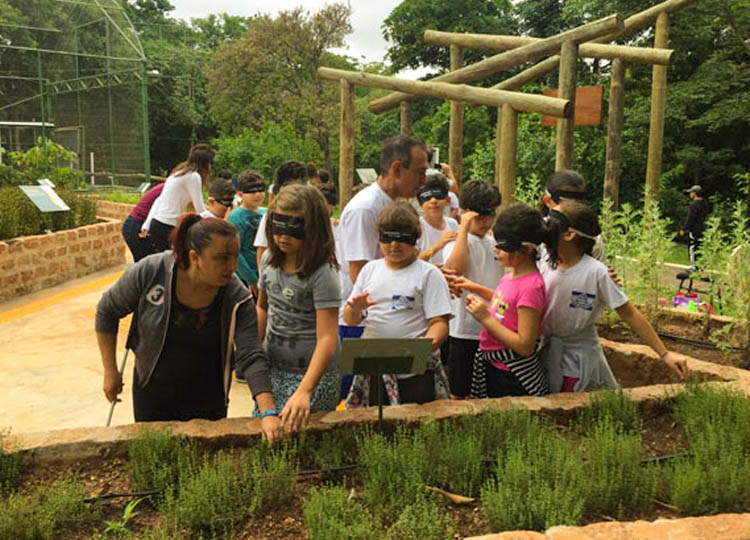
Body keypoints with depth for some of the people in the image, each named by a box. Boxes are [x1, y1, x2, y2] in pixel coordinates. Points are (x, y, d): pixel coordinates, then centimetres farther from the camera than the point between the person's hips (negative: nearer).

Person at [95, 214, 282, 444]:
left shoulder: (239, 300, -20)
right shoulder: (149, 272, -20)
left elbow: (251, 357, -23)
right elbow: (107, 312, -5)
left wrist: (268, 412, -35)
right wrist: (110, 371, -2)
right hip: (151, 393, 1)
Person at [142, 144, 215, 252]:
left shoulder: (178, 173, 17)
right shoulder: (193, 176, -10)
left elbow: (159, 200, 17)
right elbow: (200, 210, -12)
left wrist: (147, 225, 18)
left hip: (156, 224, 9)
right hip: (167, 228, -9)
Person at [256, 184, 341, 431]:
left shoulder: (322, 274, -20)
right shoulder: (269, 259, 2)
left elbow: (327, 339, -26)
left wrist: (304, 391, -36)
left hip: (313, 373, -6)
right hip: (274, 369, 7)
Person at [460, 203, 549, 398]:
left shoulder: (530, 286, -25)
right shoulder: (512, 274, 0)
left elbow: (525, 346, -25)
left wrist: (486, 318, -24)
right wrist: (476, 289, 11)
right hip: (490, 367, 9)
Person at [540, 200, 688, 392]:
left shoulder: (595, 272, -18)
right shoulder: (545, 268, -6)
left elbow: (629, 314, -14)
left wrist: (664, 354, -13)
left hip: (577, 360, -4)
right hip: (546, 353, 4)